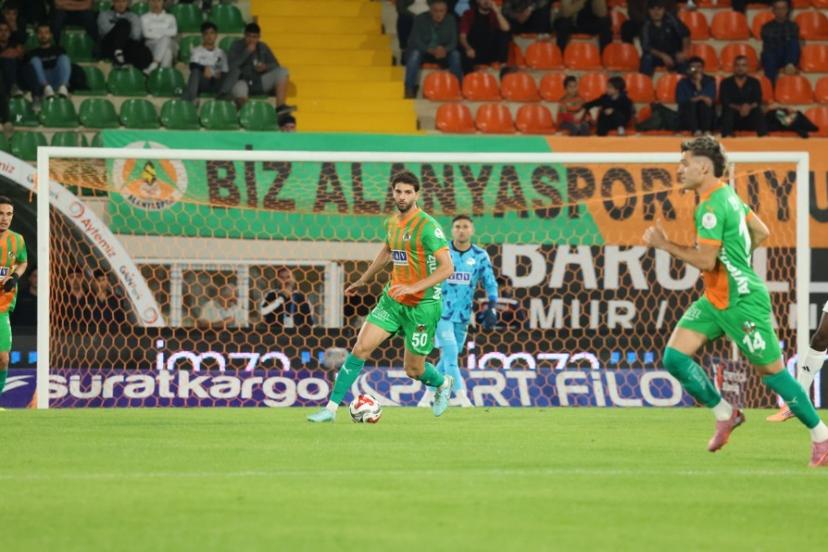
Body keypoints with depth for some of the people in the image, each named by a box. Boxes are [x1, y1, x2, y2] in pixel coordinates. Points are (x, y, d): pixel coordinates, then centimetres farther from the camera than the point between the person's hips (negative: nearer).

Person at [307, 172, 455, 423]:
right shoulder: (392, 223, 5)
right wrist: (364, 280, 35)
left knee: (413, 369, 5)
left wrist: (414, 287, -32)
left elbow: (447, 268, -23)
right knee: (361, 348, -8)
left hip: (423, 305, -6)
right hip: (393, 299, 6)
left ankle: (443, 384, 41)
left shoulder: (427, 226, -18)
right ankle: (331, 408, -5)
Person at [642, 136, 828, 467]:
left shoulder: (712, 207, -20)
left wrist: (665, 245, -16)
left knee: (771, 371, -1)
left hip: (742, 303, -10)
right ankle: (724, 414, 11)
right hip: (715, 300, 10)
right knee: (675, 357, -2)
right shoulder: (727, 194, 9)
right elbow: (762, 233, 17)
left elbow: (706, 261, -24)